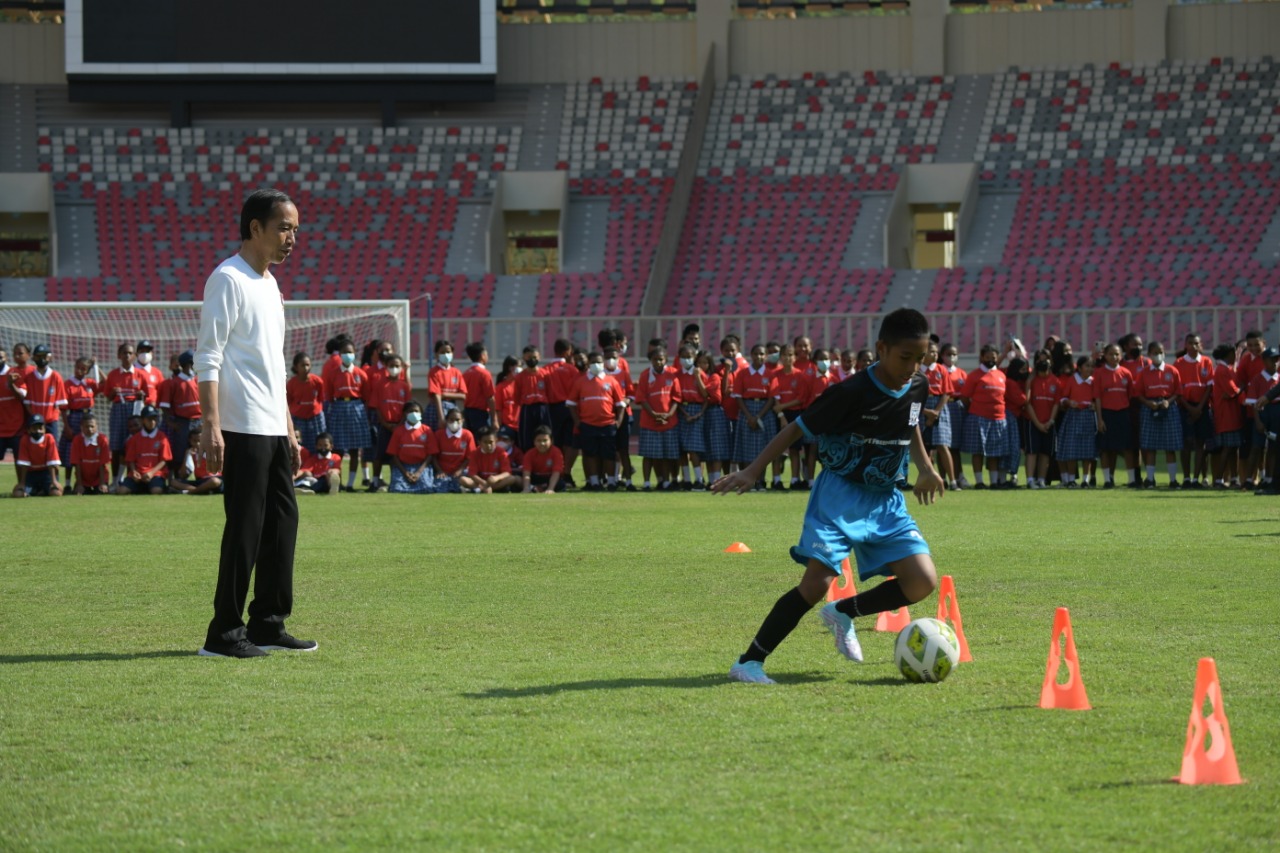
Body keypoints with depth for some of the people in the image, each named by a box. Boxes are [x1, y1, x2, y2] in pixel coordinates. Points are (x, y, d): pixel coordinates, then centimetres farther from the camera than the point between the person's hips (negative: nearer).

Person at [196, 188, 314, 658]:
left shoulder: (269, 284, 19)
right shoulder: (228, 280, -9)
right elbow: (208, 358, -14)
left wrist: (289, 430, 22)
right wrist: (211, 425, -22)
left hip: (273, 429, 9)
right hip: (242, 429, -9)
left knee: (282, 520, 9)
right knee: (246, 527, -8)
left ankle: (268, 624, 16)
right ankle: (224, 633, -3)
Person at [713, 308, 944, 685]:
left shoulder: (918, 387, -1)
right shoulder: (851, 394, -19)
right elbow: (797, 428, -12)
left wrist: (925, 468, 26)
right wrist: (752, 471, -18)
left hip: (886, 500, 6)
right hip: (840, 495, -6)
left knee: (922, 581, -10)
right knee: (817, 581, -21)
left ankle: (843, 614, 14)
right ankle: (748, 662, -12)